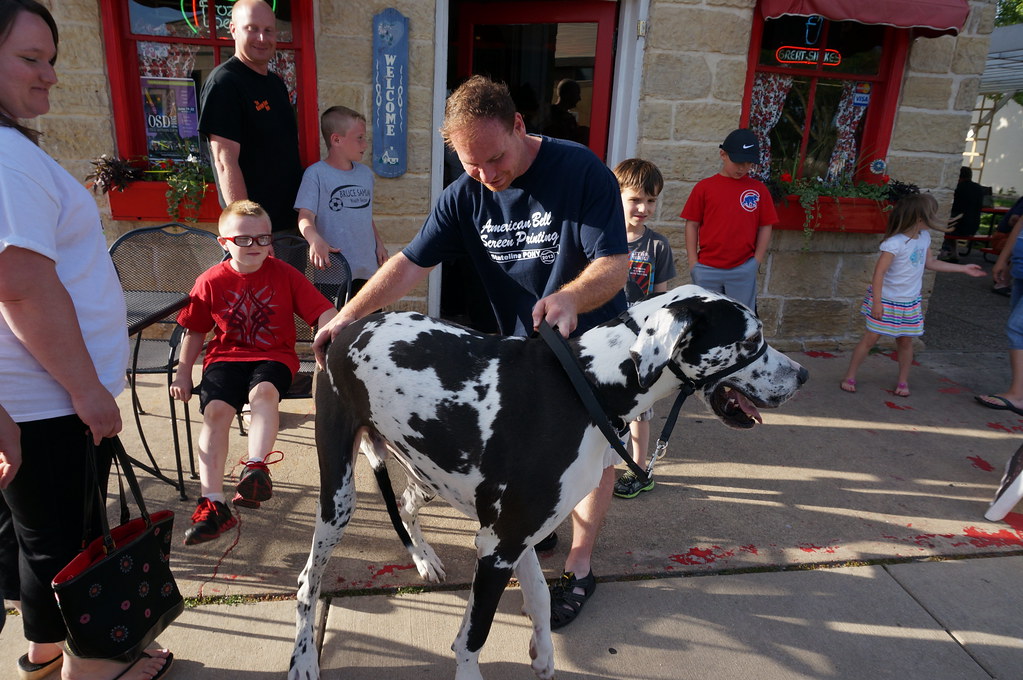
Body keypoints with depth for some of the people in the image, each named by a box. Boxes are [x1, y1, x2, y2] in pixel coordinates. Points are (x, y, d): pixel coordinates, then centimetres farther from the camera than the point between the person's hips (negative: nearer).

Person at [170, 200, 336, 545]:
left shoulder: (285, 274, 0)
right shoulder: (211, 281, 4)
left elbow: (324, 313, -6)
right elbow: (194, 332, 14)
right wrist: (183, 372, 10)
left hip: (274, 356, -1)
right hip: (226, 356, 1)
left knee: (264, 391, -36)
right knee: (216, 409, -23)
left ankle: (256, 466, -32)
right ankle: (212, 503, -18)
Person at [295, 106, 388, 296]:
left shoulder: (366, 173, 14)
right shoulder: (316, 173, -7)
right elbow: (305, 216, -15)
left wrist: (378, 243, 16)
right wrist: (315, 240, -34)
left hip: (367, 268, 6)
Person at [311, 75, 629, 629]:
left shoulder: (581, 170, -23)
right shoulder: (466, 195, -10)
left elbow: (615, 263, -27)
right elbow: (411, 261, -11)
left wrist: (570, 298, -48)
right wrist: (348, 315, -23)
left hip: (592, 339, -3)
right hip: (521, 345, 4)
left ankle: (579, 567, 22)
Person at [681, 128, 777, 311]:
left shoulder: (759, 189, 4)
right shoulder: (704, 187, 1)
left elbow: (765, 227, 7)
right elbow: (692, 224, 3)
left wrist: (756, 261, 1)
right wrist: (693, 263, -1)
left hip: (743, 270, 0)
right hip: (706, 270, 0)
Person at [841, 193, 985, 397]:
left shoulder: (924, 237, 3)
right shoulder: (894, 243, -22)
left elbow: (931, 263, 18)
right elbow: (879, 272, -21)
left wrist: (964, 269, 20)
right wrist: (877, 302, -21)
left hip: (910, 303, 7)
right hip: (887, 301, -7)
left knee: (905, 341, 11)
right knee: (870, 338, -1)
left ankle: (903, 382, 23)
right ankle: (850, 376, 10)